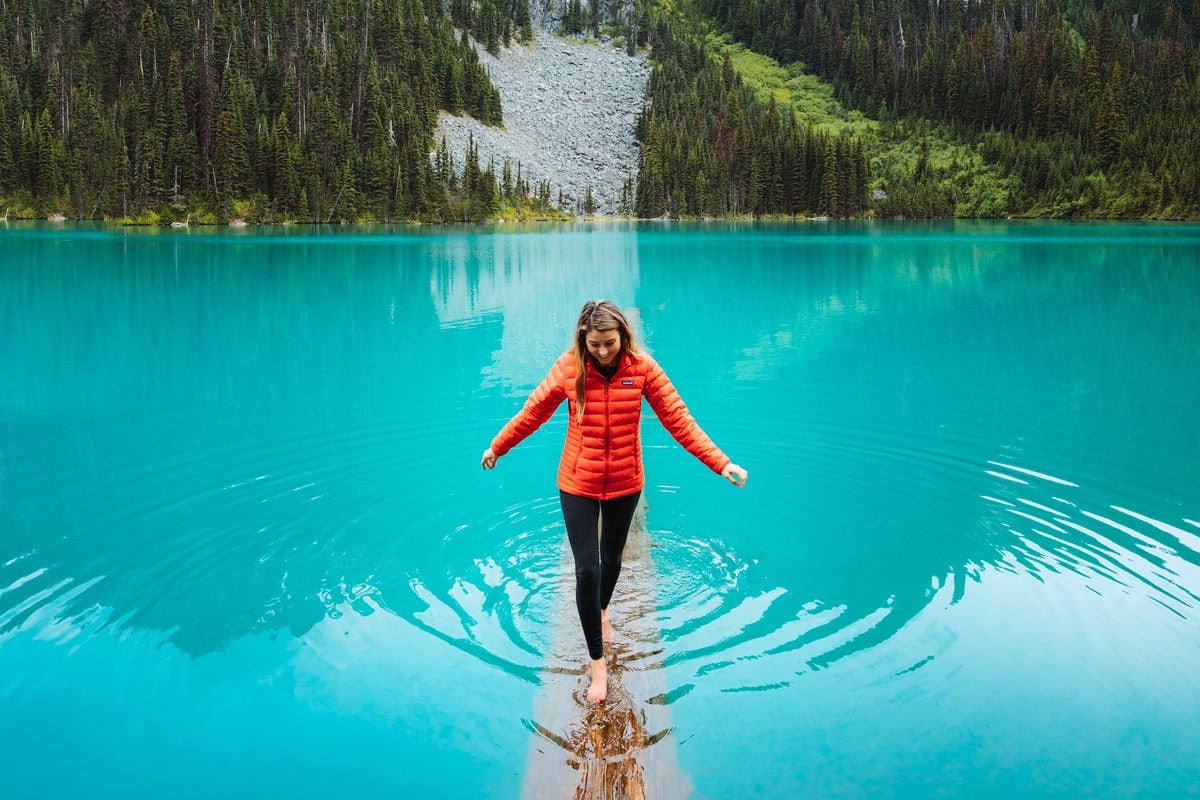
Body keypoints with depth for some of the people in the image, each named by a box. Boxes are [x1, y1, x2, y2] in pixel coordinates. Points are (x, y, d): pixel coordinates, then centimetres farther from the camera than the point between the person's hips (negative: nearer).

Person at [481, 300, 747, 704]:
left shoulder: (643, 367, -14)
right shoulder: (569, 367, -14)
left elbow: (678, 419, -13)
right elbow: (533, 412, -2)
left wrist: (721, 463, -18)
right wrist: (496, 446, 7)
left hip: (625, 484, 1)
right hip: (578, 484, -1)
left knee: (612, 558, 22)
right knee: (586, 571, -3)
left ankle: (602, 611, 55)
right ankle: (598, 663, 13)